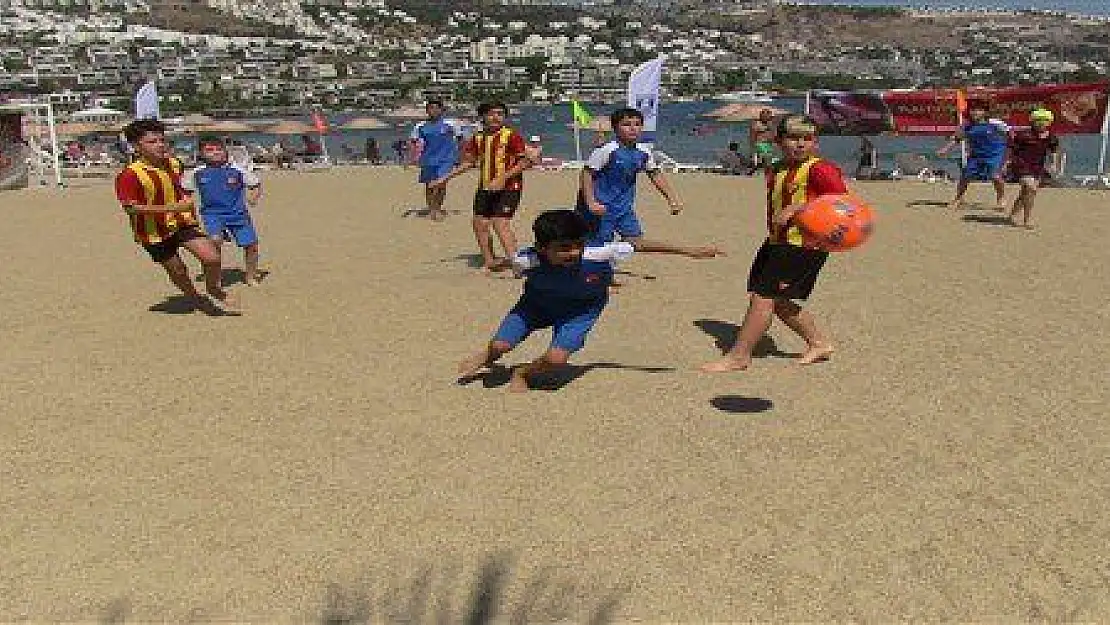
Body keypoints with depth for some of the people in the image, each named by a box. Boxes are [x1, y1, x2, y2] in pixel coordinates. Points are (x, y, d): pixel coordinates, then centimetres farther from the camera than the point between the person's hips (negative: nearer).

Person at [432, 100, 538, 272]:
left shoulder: (511, 135, -8)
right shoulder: (478, 137, 9)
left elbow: (526, 161, -12)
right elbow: (469, 162, 21)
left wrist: (503, 177, -20)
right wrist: (445, 178, 20)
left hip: (508, 187, -7)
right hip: (485, 188, 7)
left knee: (500, 223, -19)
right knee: (479, 223, 6)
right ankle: (489, 261, 17)